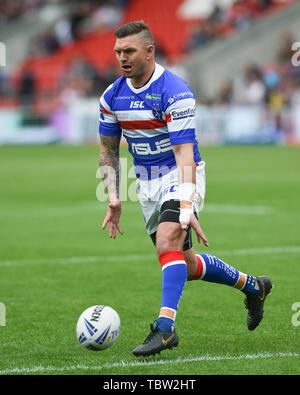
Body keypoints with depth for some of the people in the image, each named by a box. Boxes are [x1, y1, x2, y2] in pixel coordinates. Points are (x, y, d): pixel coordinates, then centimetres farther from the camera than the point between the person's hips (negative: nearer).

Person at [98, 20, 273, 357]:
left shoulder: (175, 92, -22)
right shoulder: (112, 96, -2)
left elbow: (185, 154, -28)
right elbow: (108, 149, 9)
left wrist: (186, 207, -37)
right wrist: (113, 197, -3)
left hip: (178, 177, -7)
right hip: (146, 182, 7)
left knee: (168, 242, -30)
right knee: (186, 266, 12)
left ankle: (165, 326, -32)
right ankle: (251, 285, 33)